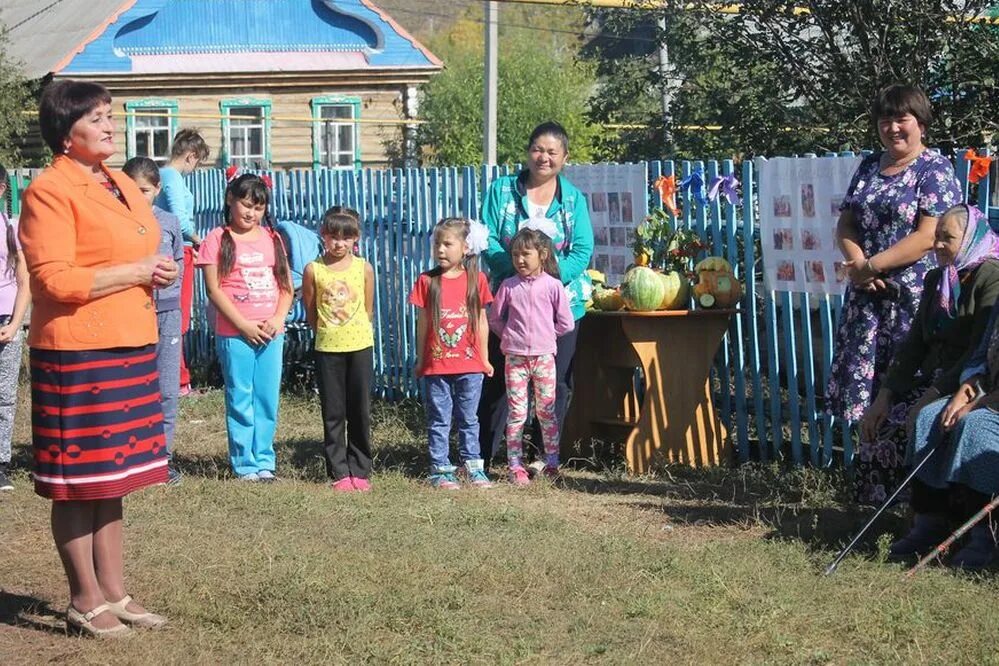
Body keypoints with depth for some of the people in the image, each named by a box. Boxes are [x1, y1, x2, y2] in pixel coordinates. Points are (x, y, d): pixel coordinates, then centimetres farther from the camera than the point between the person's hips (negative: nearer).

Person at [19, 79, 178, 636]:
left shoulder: (122, 185, 16)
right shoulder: (49, 191, -12)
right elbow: (54, 280, -19)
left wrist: (158, 272, 7)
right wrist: (136, 272, -15)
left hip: (131, 348, 9)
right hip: (78, 353, -9)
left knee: (112, 477, 14)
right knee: (79, 483, 0)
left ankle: (114, 592, 22)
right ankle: (86, 601, 10)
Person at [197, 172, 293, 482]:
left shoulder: (271, 238, 11)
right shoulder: (218, 239, -2)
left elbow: (286, 286, 11)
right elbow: (214, 290, -7)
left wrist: (278, 319, -5)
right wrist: (244, 325, -11)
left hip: (271, 333, 4)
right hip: (234, 333, -4)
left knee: (267, 399, 7)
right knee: (240, 400, 2)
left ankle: (264, 461, 16)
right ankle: (245, 464, 8)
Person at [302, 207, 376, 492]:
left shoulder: (364, 269, 0)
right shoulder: (314, 270, -3)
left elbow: (368, 310, 8)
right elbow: (310, 312, 4)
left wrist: (355, 334, 8)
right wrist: (327, 333, 7)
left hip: (360, 346, 1)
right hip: (328, 349, -1)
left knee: (360, 412, 5)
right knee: (333, 413, 4)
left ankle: (360, 470, 14)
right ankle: (339, 473, 10)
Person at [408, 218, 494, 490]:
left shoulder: (476, 280, -1)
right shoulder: (427, 281, -2)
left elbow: (481, 320, 6)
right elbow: (423, 322, 2)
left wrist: (484, 358, 8)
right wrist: (420, 360, 5)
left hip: (470, 365, 1)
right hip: (436, 365, -1)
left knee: (469, 419, 11)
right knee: (439, 420, 6)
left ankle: (474, 466, 20)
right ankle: (440, 470, 12)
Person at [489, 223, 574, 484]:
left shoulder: (552, 286, -2)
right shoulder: (508, 286, 1)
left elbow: (566, 323, 2)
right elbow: (494, 319, 11)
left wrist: (545, 335, 4)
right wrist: (511, 337, 6)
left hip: (544, 357, 0)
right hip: (515, 358, 0)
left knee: (547, 412, 6)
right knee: (516, 413, 0)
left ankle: (552, 464, 14)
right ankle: (516, 466, 3)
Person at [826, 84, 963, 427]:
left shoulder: (935, 169, -4)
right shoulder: (868, 166, 15)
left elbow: (928, 236, -13)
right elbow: (846, 224, 11)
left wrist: (871, 266, -15)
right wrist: (857, 264, -9)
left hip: (914, 296, -6)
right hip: (867, 294, 6)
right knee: (863, 373, 3)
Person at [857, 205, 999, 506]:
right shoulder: (936, 280, 14)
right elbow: (914, 344, 10)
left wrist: (930, 399, -24)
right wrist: (884, 395, -3)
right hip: (932, 380, 8)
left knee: (905, 427, -26)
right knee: (877, 421, -13)